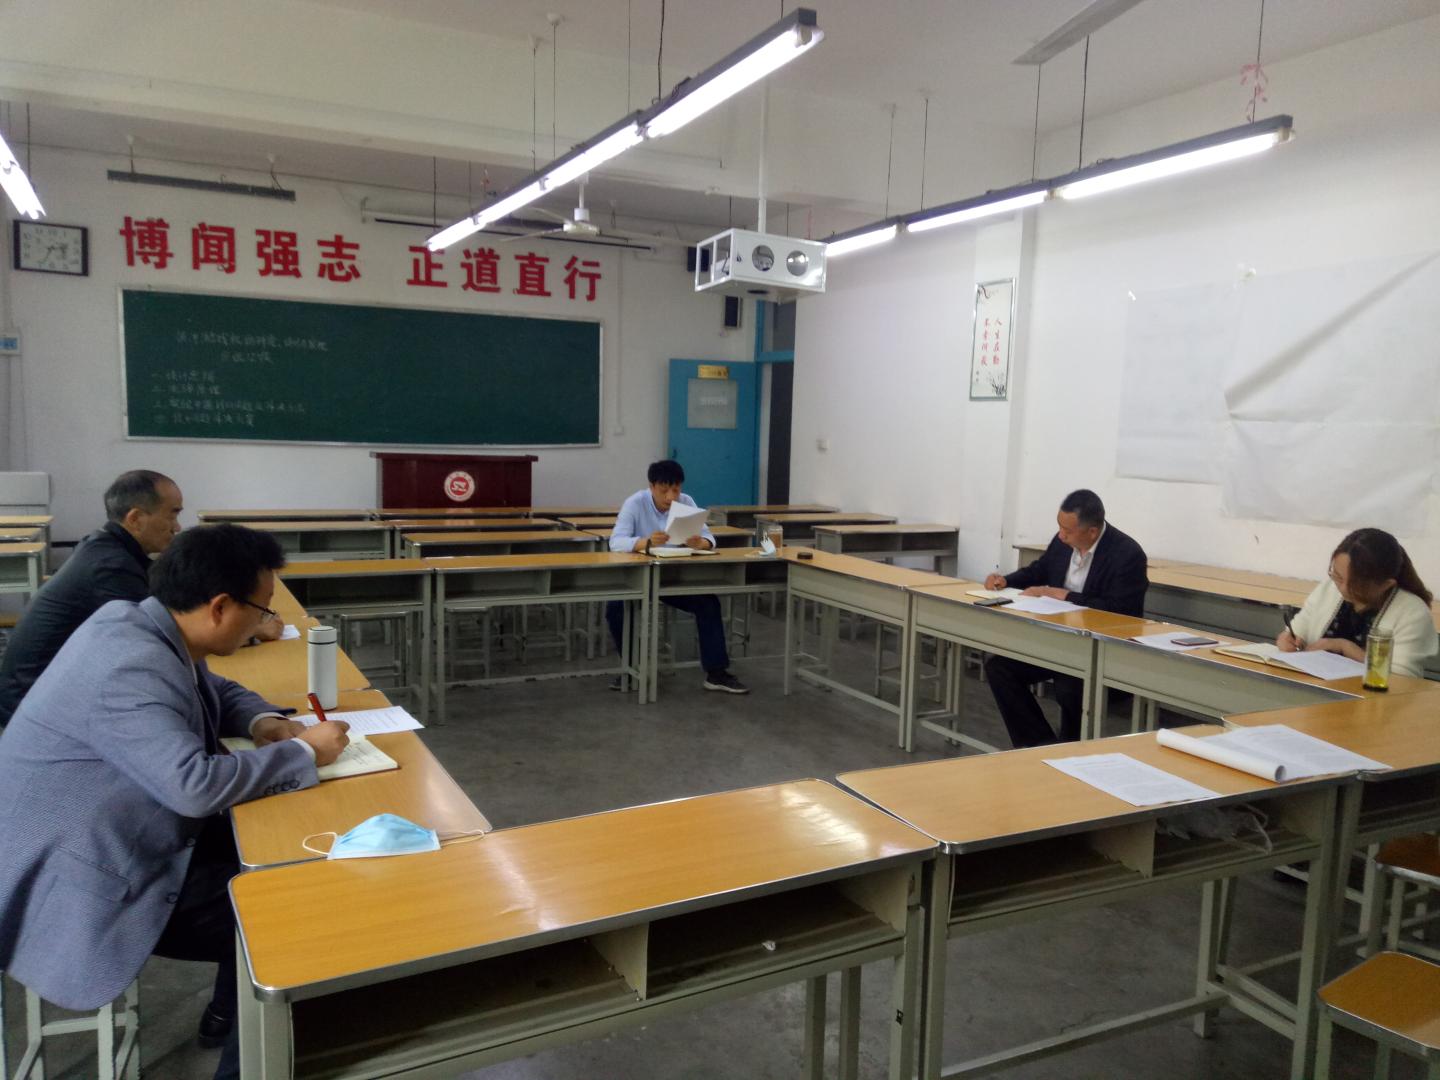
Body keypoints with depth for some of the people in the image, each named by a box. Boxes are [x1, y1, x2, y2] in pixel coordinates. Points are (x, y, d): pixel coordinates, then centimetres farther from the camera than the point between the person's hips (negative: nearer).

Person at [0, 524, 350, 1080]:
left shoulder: (141, 624, -1)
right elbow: (195, 785, -38)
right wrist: (304, 753, -24)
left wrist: (262, 720, -5)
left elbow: (214, 690, 16)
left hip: (113, 841, 10)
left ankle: (232, 1011, 25)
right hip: (77, 887, -10)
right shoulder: (131, 668, -31)